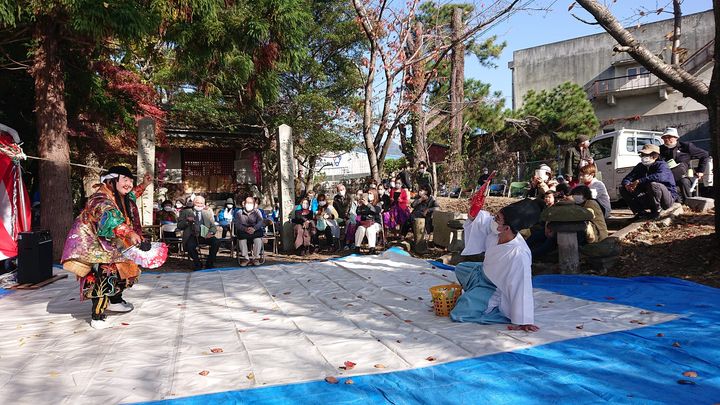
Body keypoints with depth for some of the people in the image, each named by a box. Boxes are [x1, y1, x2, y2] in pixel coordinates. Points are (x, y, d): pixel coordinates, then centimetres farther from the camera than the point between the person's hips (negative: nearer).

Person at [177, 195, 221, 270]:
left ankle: (209, 263, -7)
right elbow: (179, 226, 7)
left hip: (205, 235, 2)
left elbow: (213, 226, 12)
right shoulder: (186, 212, 13)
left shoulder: (208, 212, 18)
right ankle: (197, 264, -8)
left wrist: (211, 232, -11)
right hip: (192, 236, -2)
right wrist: (187, 221, -13)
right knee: (189, 245, -34)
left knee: (217, 242, -26)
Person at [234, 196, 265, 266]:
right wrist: (245, 229, -23)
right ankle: (246, 258, -23)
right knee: (241, 235, -33)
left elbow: (260, 222, -3)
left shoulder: (257, 212, 15)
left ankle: (255, 257, -19)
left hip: (255, 231, 0)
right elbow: (237, 224, -2)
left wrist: (254, 228, -24)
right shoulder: (239, 212, 13)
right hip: (243, 231, 0)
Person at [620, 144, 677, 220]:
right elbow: (626, 179, 0)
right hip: (648, 198, 6)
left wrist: (639, 181, -40)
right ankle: (640, 212, -4)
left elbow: (660, 176, -40)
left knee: (653, 185, -39)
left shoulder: (661, 165, -15)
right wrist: (627, 185, -25)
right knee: (623, 188, -3)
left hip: (668, 198, -6)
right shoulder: (640, 166, 6)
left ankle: (656, 212, -16)